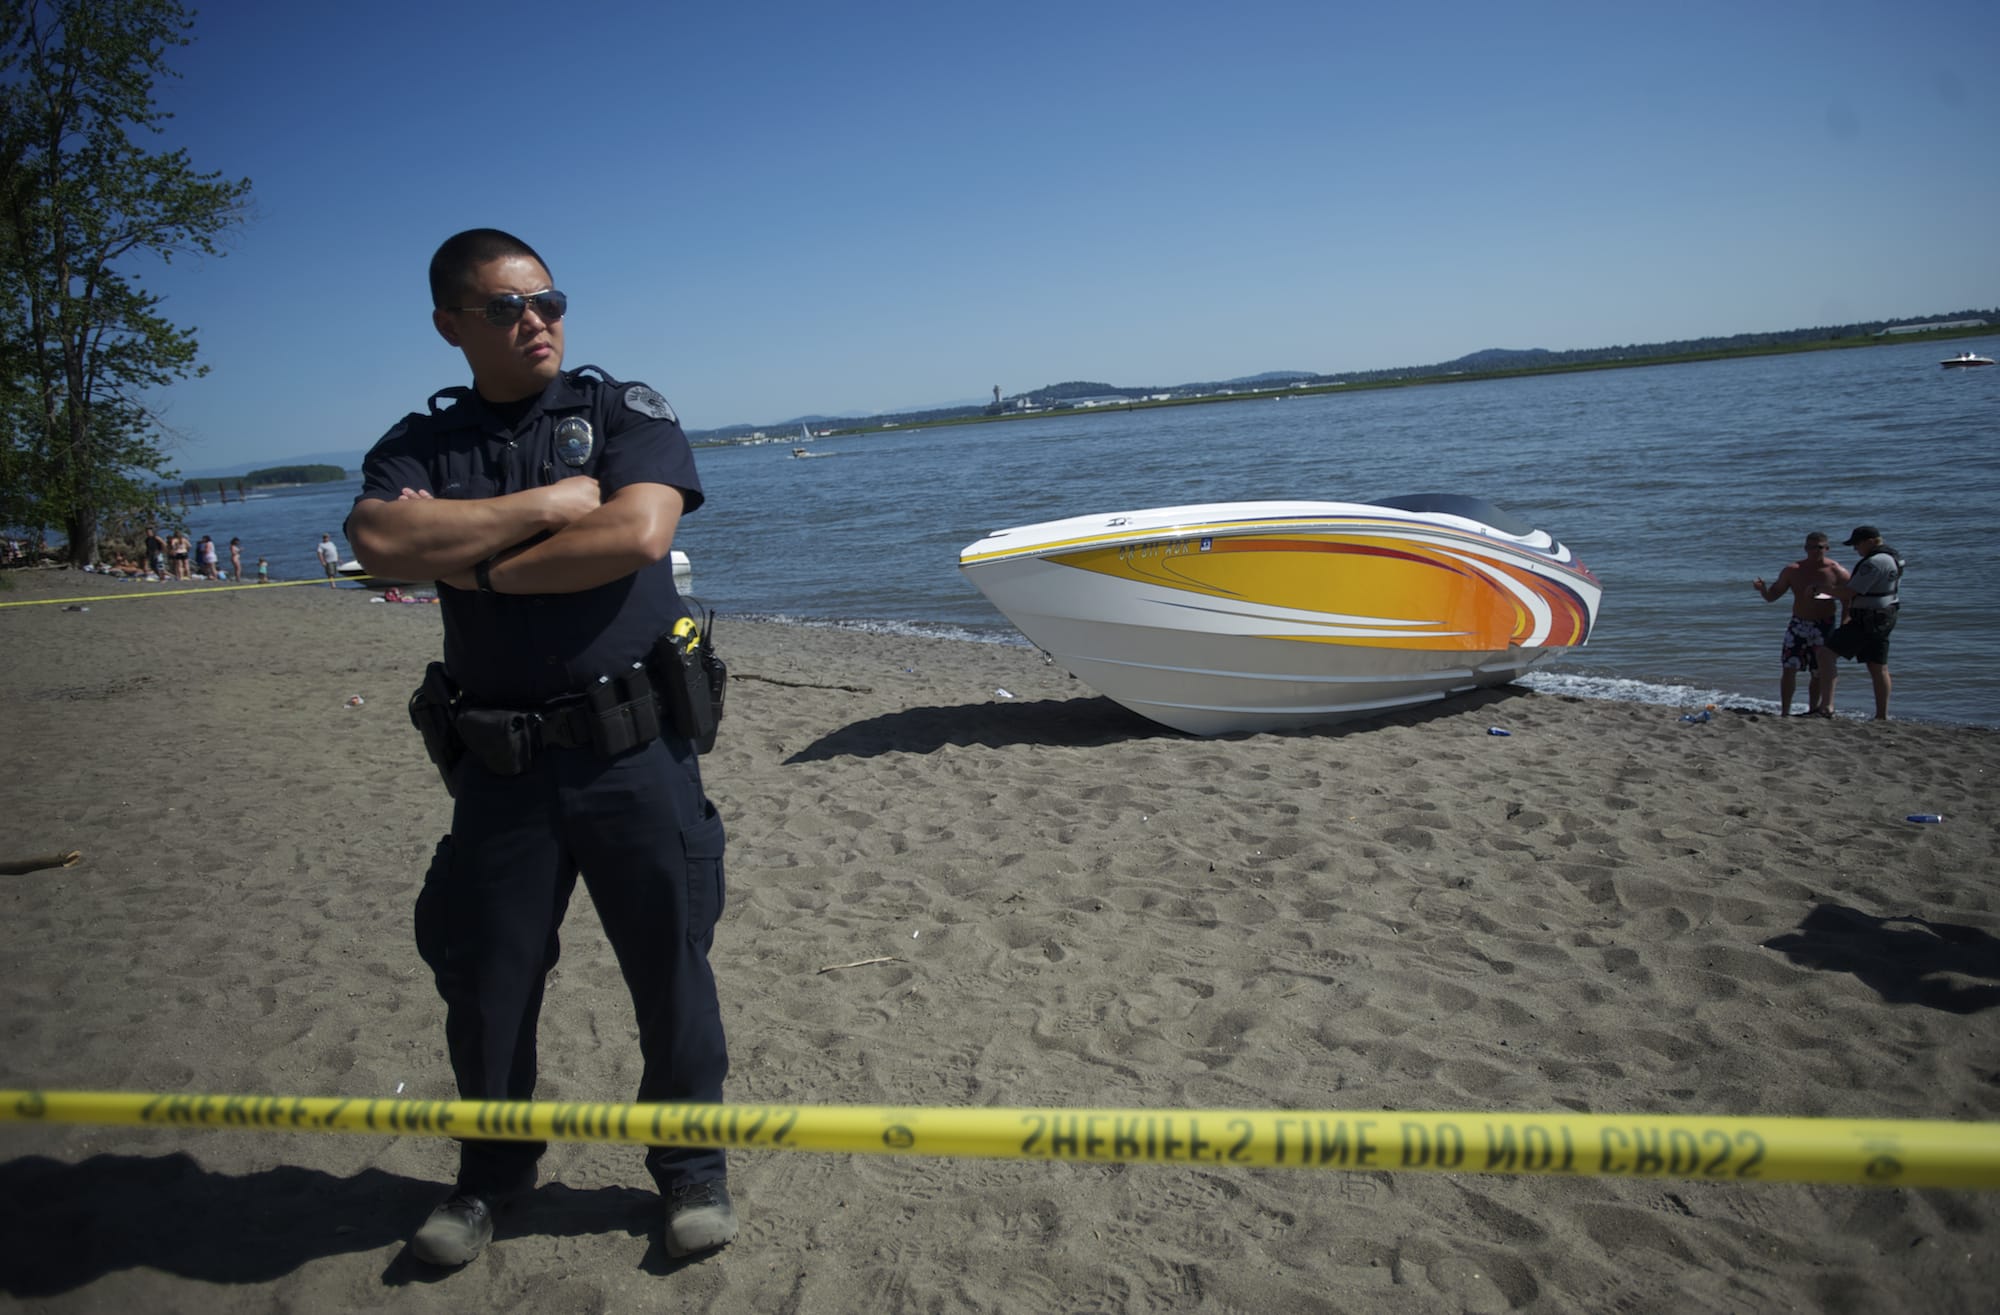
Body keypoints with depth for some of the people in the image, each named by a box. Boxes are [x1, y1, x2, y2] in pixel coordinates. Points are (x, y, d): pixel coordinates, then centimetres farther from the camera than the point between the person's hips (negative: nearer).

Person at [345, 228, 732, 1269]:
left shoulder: (627, 414, 2)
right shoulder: (419, 447, 8)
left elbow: (637, 535, -17)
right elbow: (379, 542, -14)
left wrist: (476, 565, -9)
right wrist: (546, 504, -14)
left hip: (633, 748, -2)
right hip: (500, 763, 2)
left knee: (670, 966, 7)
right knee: (485, 980, 13)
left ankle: (692, 1166, 28)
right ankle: (490, 1175, 37)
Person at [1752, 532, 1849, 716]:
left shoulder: (1837, 572, -5)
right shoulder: (1793, 571, 1)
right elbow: (1771, 596, 6)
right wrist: (1762, 589, -17)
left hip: (1824, 627, -1)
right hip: (1798, 625, 1)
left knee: (1819, 673, 4)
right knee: (1789, 668, -6)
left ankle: (1812, 711, 15)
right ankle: (1785, 712, 0)